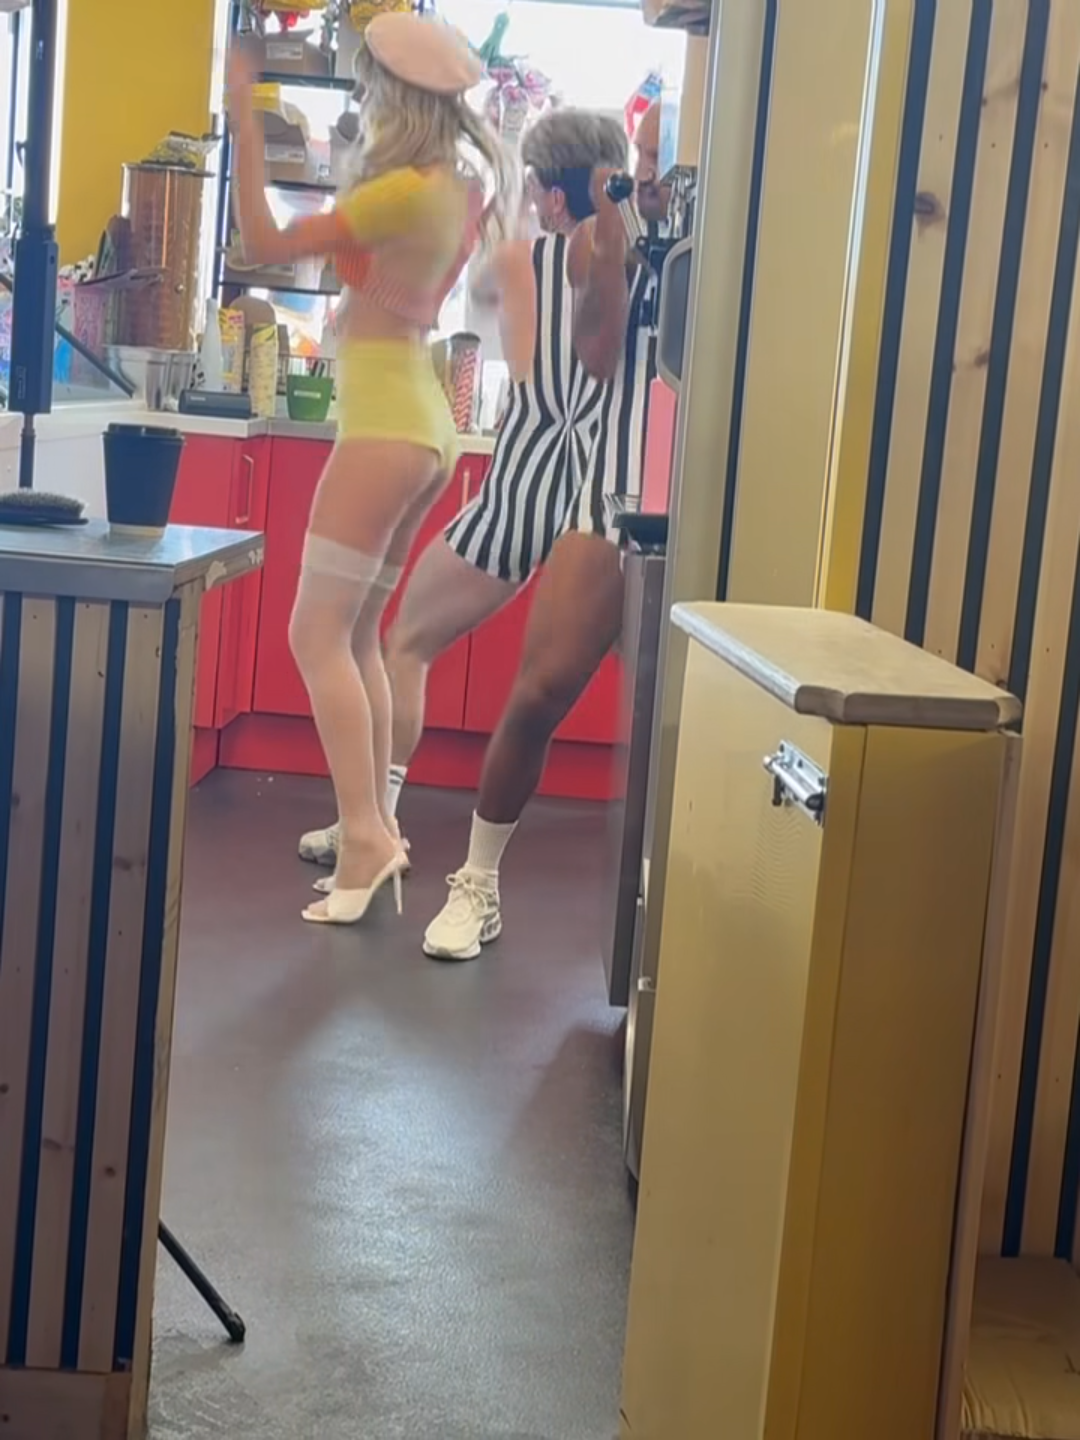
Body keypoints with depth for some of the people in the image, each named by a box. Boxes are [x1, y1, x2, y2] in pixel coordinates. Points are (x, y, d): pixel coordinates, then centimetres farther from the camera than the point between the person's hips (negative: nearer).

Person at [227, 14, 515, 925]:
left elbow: (268, 247, -15)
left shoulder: (406, 190, -15)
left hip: (385, 422, -9)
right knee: (355, 636, 13)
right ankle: (377, 829, 14)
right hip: (421, 422, 9)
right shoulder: (459, 190, 10)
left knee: (319, 635, -7)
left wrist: (243, 119, -13)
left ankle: (365, 836, -11)